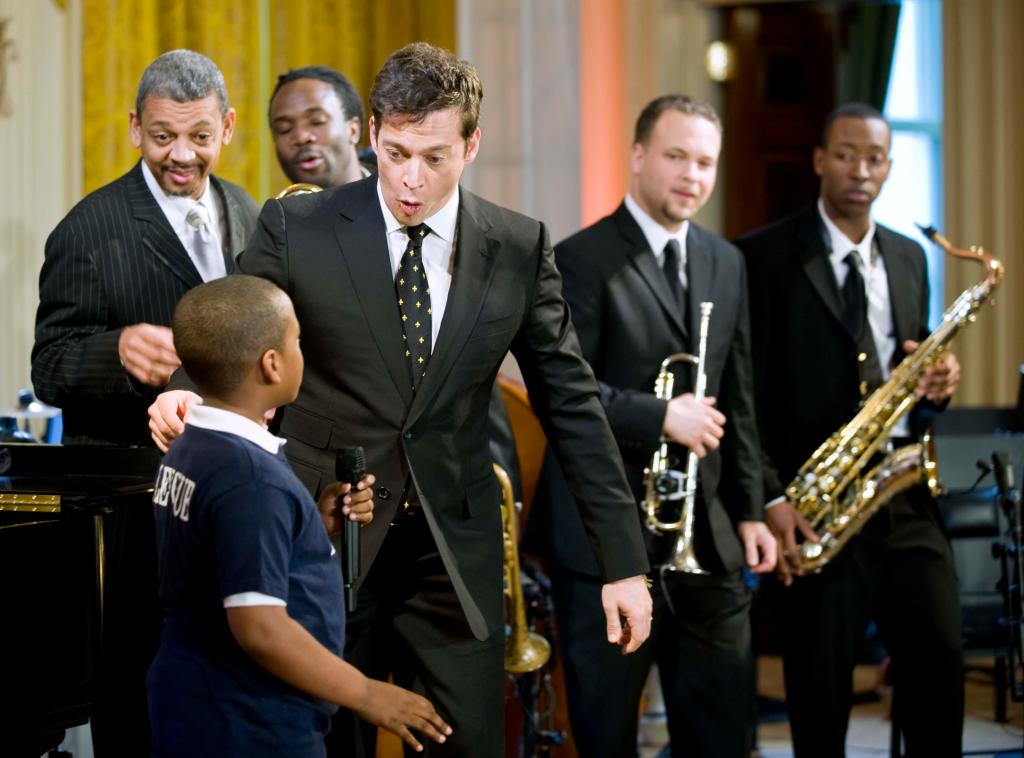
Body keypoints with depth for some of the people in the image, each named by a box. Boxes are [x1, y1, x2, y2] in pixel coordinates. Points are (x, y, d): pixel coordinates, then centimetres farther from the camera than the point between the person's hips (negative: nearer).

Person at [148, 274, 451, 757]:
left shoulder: (189, 453, 7)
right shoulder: (250, 476, -22)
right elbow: (260, 627, -26)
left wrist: (317, 525, 5)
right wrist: (367, 695, -17)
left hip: (194, 710, 9)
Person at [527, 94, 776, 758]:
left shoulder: (726, 263, 13)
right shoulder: (582, 260, -8)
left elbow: (737, 399, 16)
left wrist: (749, 510, 12)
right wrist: (662, 417, -21)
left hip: (707, 535, 6)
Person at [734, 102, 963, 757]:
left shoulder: (909, 258, 15)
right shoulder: (765, 257, -3)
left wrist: (937, 380, -1)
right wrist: (771, 495, -17)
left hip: (906, 495, 4)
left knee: (938, 660, -1)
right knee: (820, 685, 2)